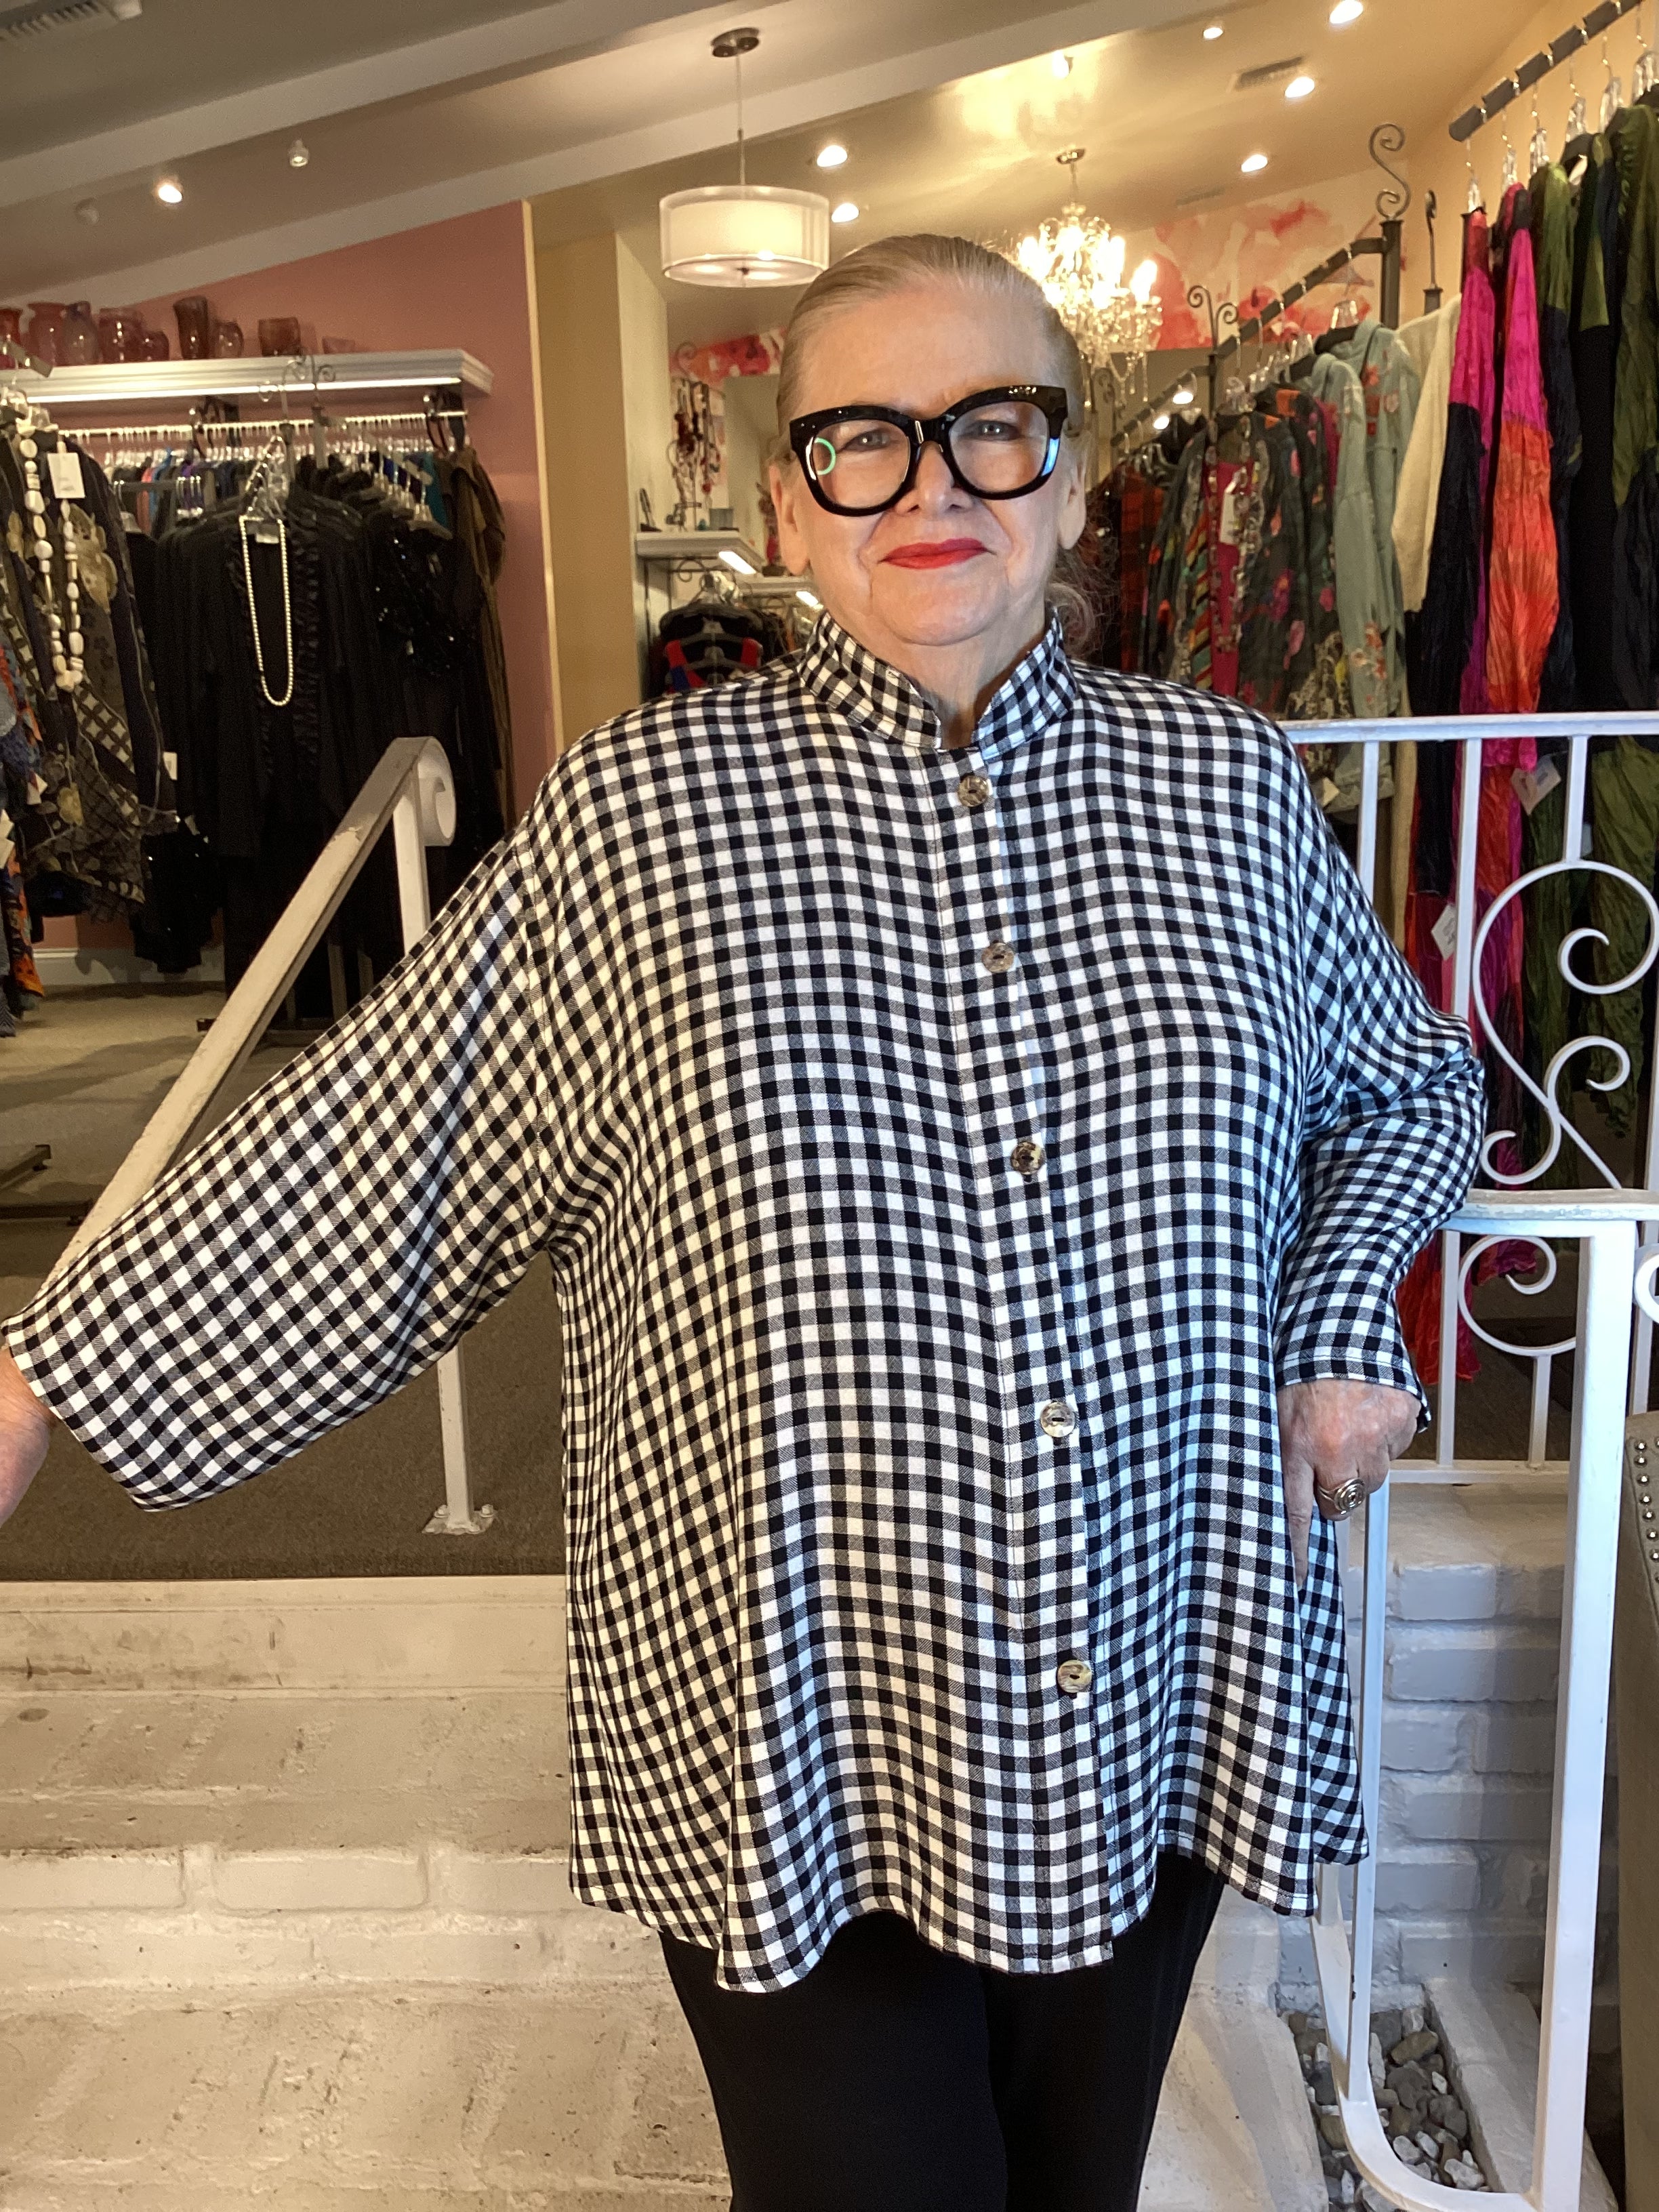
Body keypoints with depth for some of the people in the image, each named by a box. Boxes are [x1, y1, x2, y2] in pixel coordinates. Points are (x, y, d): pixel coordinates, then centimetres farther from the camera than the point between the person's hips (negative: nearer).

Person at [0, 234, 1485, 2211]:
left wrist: (1344, 1316, -4)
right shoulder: (636, 816, -9)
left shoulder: (1225, 786, -2)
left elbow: (1408, 1085, 13)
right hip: (786, 1739, -2)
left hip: (1162, 1702, 3)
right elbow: (362, 1154, -4)